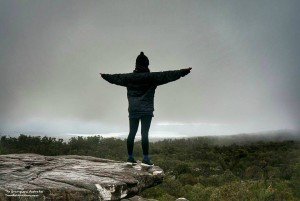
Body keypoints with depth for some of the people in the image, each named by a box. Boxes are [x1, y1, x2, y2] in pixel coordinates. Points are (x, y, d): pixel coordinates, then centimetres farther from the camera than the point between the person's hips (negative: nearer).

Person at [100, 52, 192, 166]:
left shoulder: (129, 77, 5)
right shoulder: (151, 77, -7)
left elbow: (116, 78, 20)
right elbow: (167, 75, -7)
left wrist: (104, 76, 38)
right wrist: (182, 72, -1)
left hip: (133, 110, 4)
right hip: (146, 110, -4)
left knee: (132, 133, 8)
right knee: (144, 134, -4)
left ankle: (130, 157, 16)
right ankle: (145, 158, -1)